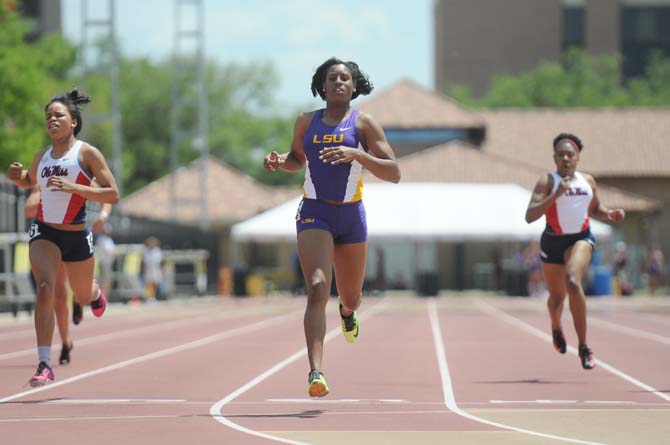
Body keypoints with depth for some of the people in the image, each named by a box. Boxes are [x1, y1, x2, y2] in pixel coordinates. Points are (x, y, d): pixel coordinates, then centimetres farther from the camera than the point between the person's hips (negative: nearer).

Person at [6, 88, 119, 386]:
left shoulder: (87, 154, -9)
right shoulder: (42, 156, 4)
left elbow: (112, 195, -13)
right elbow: (29, 182, 25)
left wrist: (73, 187, -24)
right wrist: (17, 176, 0)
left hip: (76, 236, -1)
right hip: (44, 232, 1)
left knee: (83, 295, 18)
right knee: (45, 288, -22)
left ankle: (96, 293, 61)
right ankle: (45, 365, -26)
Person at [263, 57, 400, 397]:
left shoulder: (364, 124, -2)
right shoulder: (306, 122, 6)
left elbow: (394, 173, -10)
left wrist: (356, 154, -24)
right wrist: (279, 161, 1)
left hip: (351, 216, 0)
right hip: (314, 214, 0)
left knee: (351, 299, 15)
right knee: (317, 289, -22)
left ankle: (347, 311, 57)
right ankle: (315, 372, -32)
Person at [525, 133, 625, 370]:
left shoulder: (588, 181, 6)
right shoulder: (547, 181, -7)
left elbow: (594, 208, 23)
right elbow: (530, 216, -18)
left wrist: (610, 214, 2)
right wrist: (556, 195, -26)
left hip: (581, 239, 0)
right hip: (553, 241, 0)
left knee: (573, 282, -29)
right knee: (557, 296, 15)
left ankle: (583, 348, -25)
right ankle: (556, 328, 55)